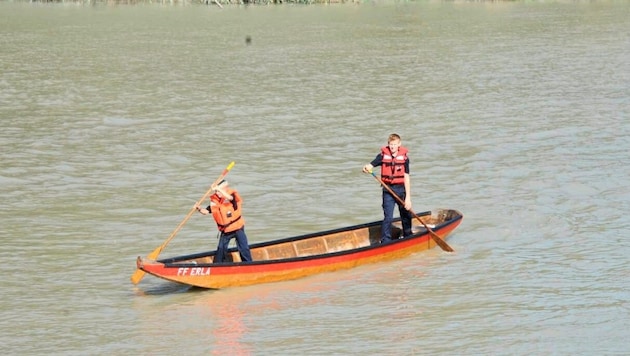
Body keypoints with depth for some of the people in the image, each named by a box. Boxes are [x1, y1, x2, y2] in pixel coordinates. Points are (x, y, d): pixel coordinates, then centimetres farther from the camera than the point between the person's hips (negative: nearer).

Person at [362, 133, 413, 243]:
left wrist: (408, 197, -9)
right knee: (388, 218, -9)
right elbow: (369, 166, -7)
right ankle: (385, 242, -5)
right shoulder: (383, 155, -4)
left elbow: (406, 178, -6)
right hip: (388, 190, -1)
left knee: (406, 216, 15)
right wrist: (366, 168, -33)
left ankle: (408, 237, 36)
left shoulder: (404, 157, -5)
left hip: (401, 190, 1)